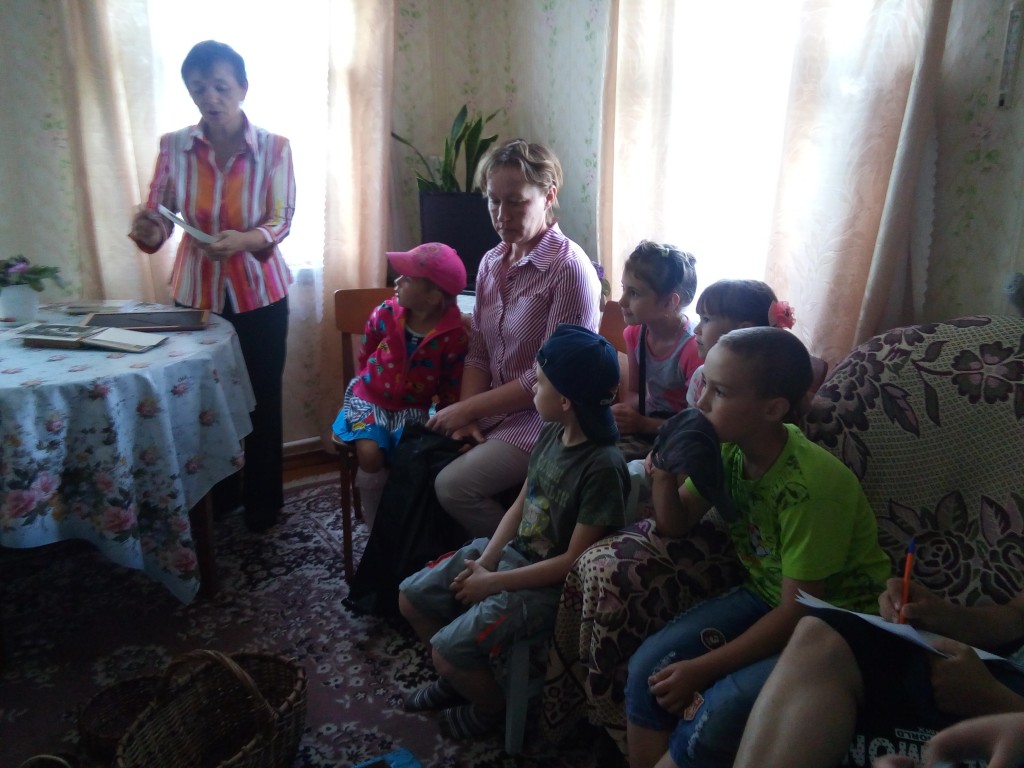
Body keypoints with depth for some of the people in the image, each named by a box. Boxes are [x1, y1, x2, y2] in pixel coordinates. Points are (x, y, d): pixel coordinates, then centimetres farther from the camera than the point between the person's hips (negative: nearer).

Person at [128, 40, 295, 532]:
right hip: (196, 293, 2)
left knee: (262, 400, 7)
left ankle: (263, 503, 25)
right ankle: (216, 496, 33)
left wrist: (241, 241, -31)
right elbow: (158, 218, -2)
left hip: (259, 293, -2)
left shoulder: (274, 148, -11)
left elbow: (280, 223, -11)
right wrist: (147, 230, -26)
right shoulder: (174, 146, -5)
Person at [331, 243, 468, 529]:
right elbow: (365, 357, 9)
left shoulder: (454, 336, -16)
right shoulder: (385, 314, -9)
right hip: (370, 399, 1)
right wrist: (372, 386, 10)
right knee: (370, 452, -24)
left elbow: (452, 389, -6)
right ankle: (376, 531, -4)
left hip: (414, 408, -1)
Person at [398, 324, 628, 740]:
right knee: (411, 597, 6)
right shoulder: (552, 432, -3)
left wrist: (493, 583, -17)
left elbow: (574, 561, -22)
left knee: (449, 647, -17)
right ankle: (457, 677, 30)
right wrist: (484, 560, -7)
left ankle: (490, 705, 15)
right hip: (512, 552, 8)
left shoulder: (603, 467, -27)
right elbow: (520, 505, 7)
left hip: (550, 583, -8)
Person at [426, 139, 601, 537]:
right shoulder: (491, 262, 8)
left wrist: (468, 408, -14)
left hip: (544, 417, -6)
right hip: (494, 413, 7)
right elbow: (478, 354, 8)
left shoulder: (569, 269, -15)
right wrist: (467, 417, -7)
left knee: (453, 485, -21)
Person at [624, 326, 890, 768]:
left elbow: (798, 611, -23)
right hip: (767, 596, 6)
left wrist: (701, 669, -19)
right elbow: (675, 526, 4)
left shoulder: (810, 485, -30)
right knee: (648, 667, -9)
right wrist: (664, 476, -18)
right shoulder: (725, 448, -10)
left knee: (718, 711, -25)